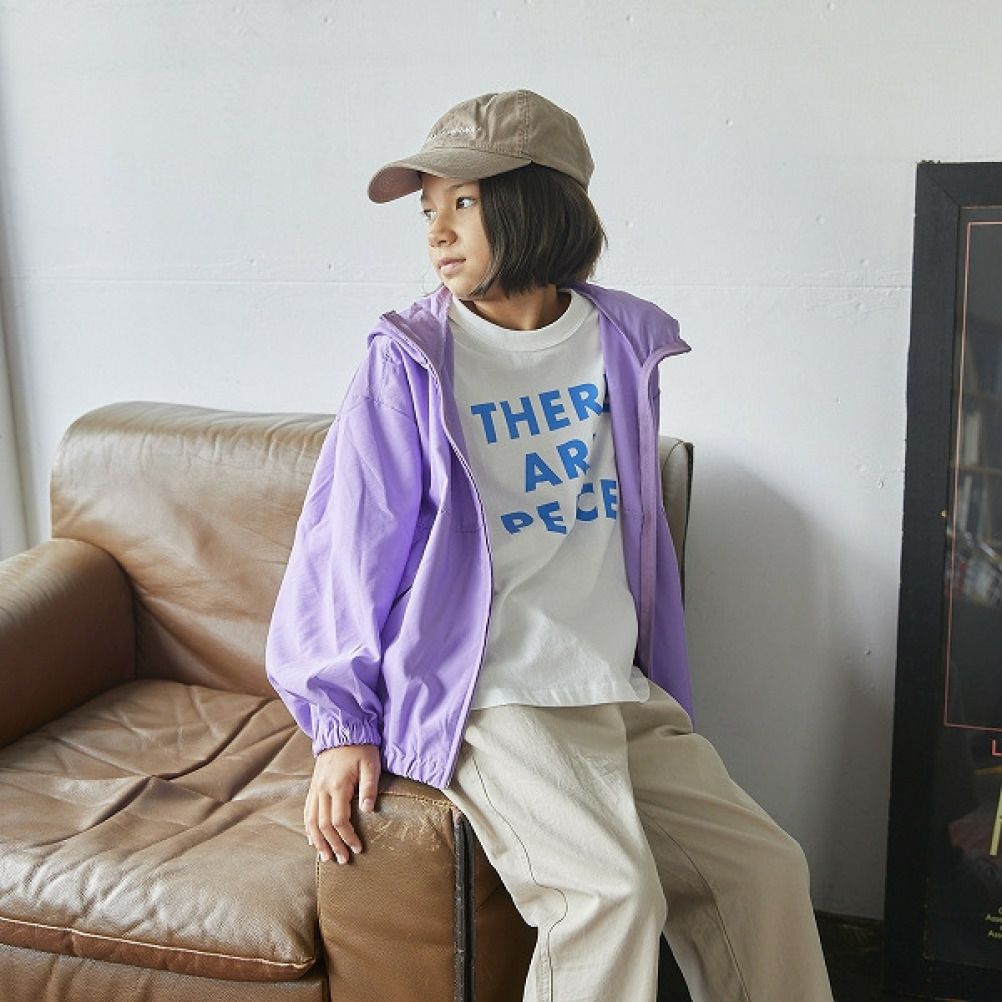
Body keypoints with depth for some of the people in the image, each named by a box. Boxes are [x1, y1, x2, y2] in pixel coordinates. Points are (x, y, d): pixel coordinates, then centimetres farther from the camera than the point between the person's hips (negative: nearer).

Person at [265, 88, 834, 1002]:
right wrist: (341, 724, -4)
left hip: (623, 694, 5)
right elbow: (349, 545, -3)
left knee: (767, 870, -3)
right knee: (612, 894, -24)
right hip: (487, 703, -5)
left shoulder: (621, 342, 7)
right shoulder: (410, 363, -6)